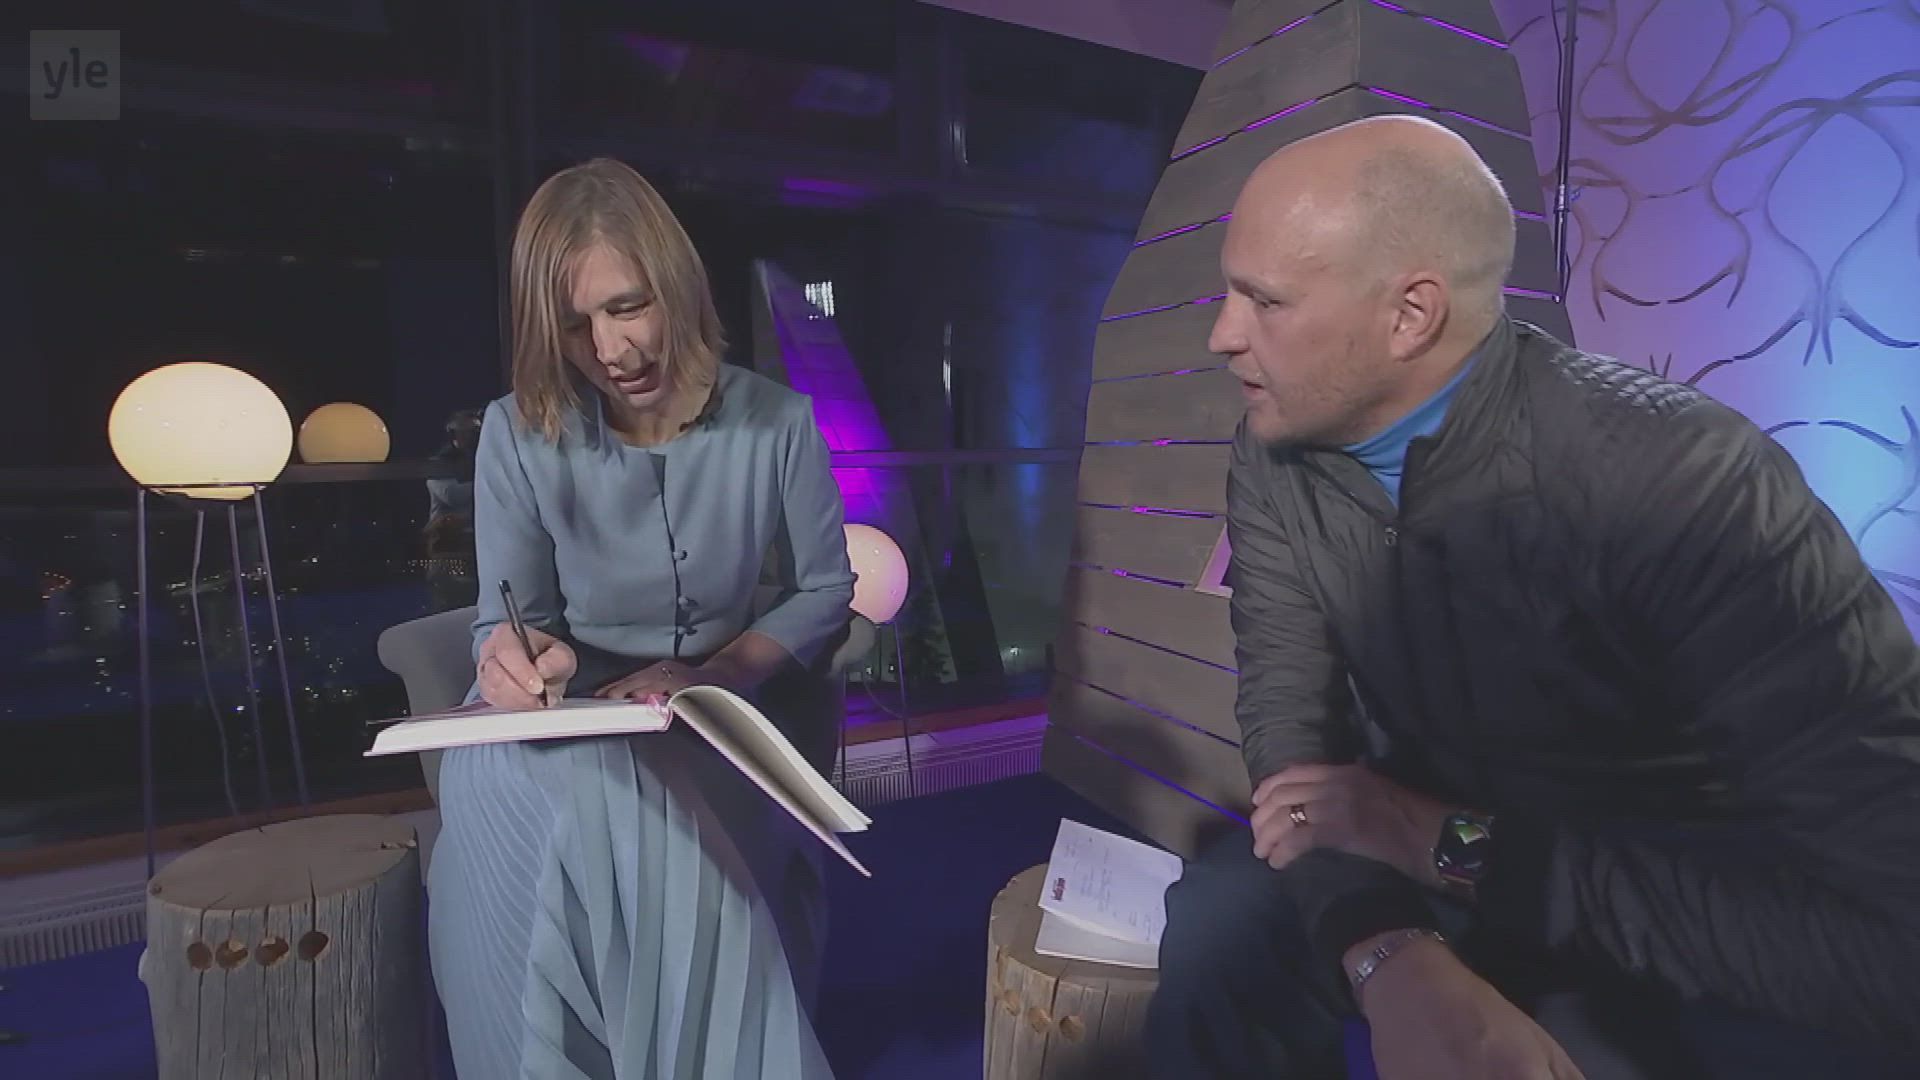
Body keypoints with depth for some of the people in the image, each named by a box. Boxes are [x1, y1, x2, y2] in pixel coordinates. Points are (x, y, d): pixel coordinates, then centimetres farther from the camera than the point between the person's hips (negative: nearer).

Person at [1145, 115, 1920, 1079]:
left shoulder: (1678, 478, -29)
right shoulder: (1272, 462, -11)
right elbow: (1289, 711, -13)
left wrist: (1460, 848, -28)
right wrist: (1389, 953, -32)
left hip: (1691, 956, -3)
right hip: (1427, 843, 4)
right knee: (1218, 932, -17)